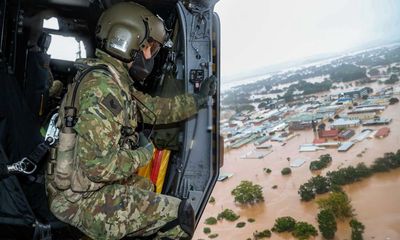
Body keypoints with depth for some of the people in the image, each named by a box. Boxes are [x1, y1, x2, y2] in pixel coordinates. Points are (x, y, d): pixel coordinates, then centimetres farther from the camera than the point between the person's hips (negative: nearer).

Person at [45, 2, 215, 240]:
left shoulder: (114, 79, 5)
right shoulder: (102, 86, -25)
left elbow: (151, 108, 16)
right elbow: (98, 165, -31)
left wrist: (197, 100, 19)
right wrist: (144, 154, -15)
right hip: (84, 202, -10)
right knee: (180, 215, -8)